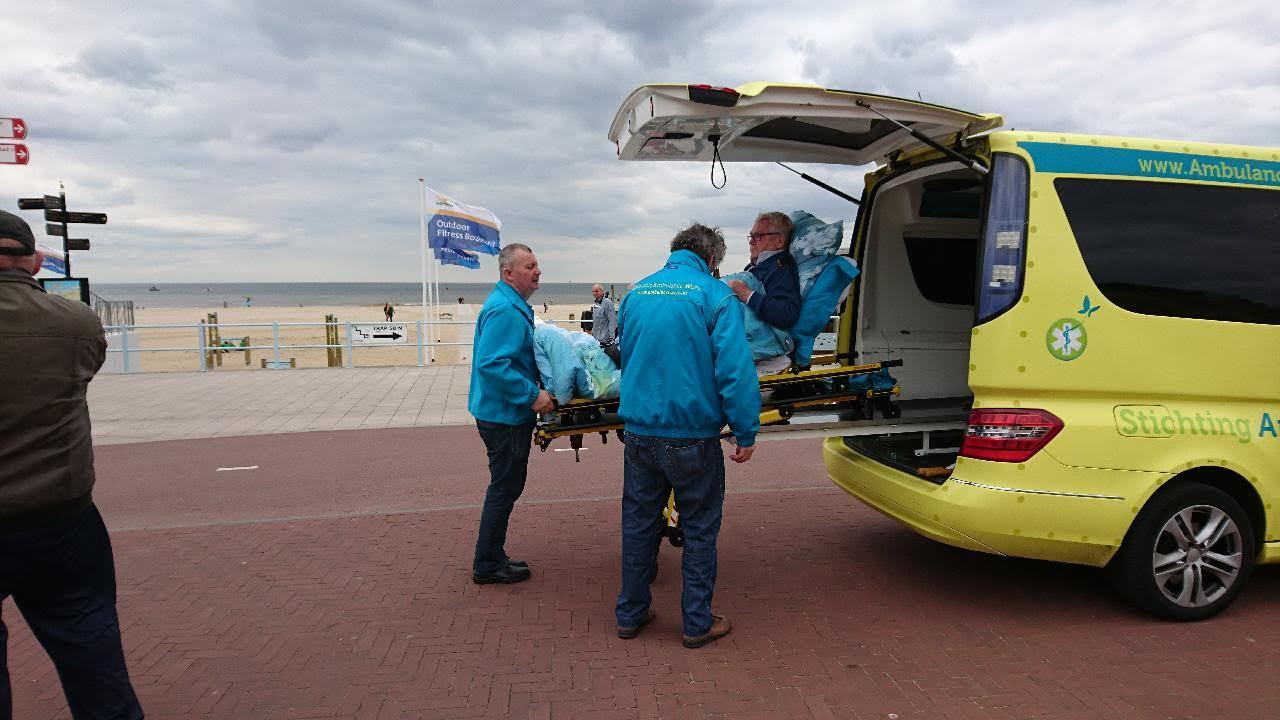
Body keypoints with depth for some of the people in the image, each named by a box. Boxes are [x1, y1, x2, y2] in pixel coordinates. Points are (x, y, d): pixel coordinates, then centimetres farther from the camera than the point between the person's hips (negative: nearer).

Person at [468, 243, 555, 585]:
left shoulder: (513, 305, 13)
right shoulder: (505, 309, -21)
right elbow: (491, 364, -30)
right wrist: (533, 395, -27)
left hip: (507, 412, 11)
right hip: (505, 414, -11)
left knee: (507, 487, 19)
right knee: (504, 489, 1)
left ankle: (492, 558, 31)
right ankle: (488, 565, 16)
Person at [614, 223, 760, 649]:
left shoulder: (638, 292, 9)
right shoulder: (715, 294, -9)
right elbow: (734, 368, -16)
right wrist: (746, 433, -11)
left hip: (639, 432, 5)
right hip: (692, 434, -5)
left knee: (638, 523, 17)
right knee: (700, 530, 10)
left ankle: (630, 614, 29)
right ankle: (698, 624, 19)